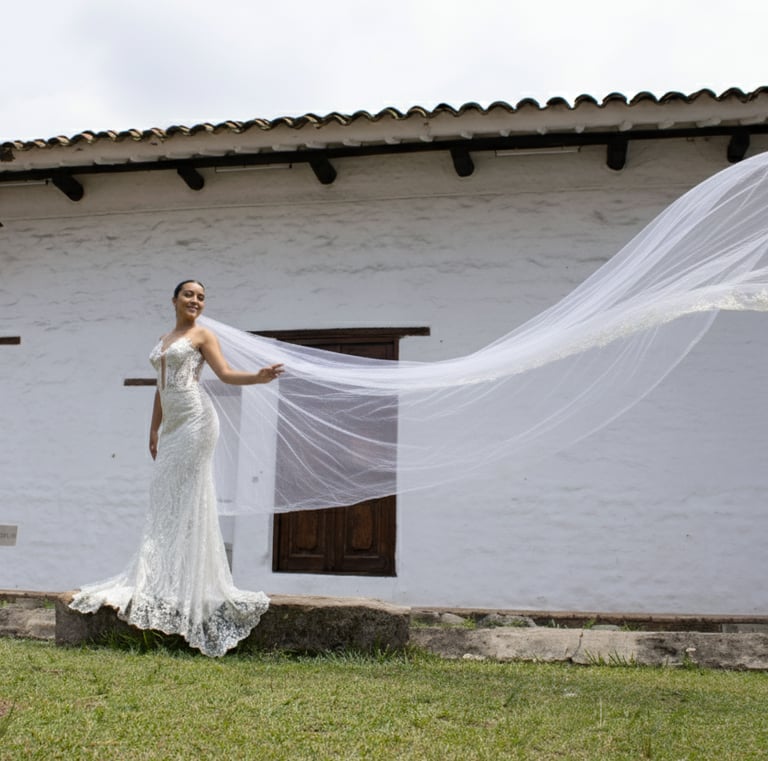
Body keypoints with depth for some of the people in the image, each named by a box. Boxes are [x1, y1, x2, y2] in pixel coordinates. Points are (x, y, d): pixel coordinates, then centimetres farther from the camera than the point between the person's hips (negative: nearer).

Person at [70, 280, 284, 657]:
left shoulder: (202, 335, 3)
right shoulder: (163, 340, 22)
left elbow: (226, 373, -8)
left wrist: (259, 377, -26)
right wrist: (154, 428, 18)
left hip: (195, 419, -7)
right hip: (172, 423, 7)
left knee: (187, 498, -9)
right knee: (165, 498, 4)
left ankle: (187, 587, -5)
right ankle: (162, 581, 10)